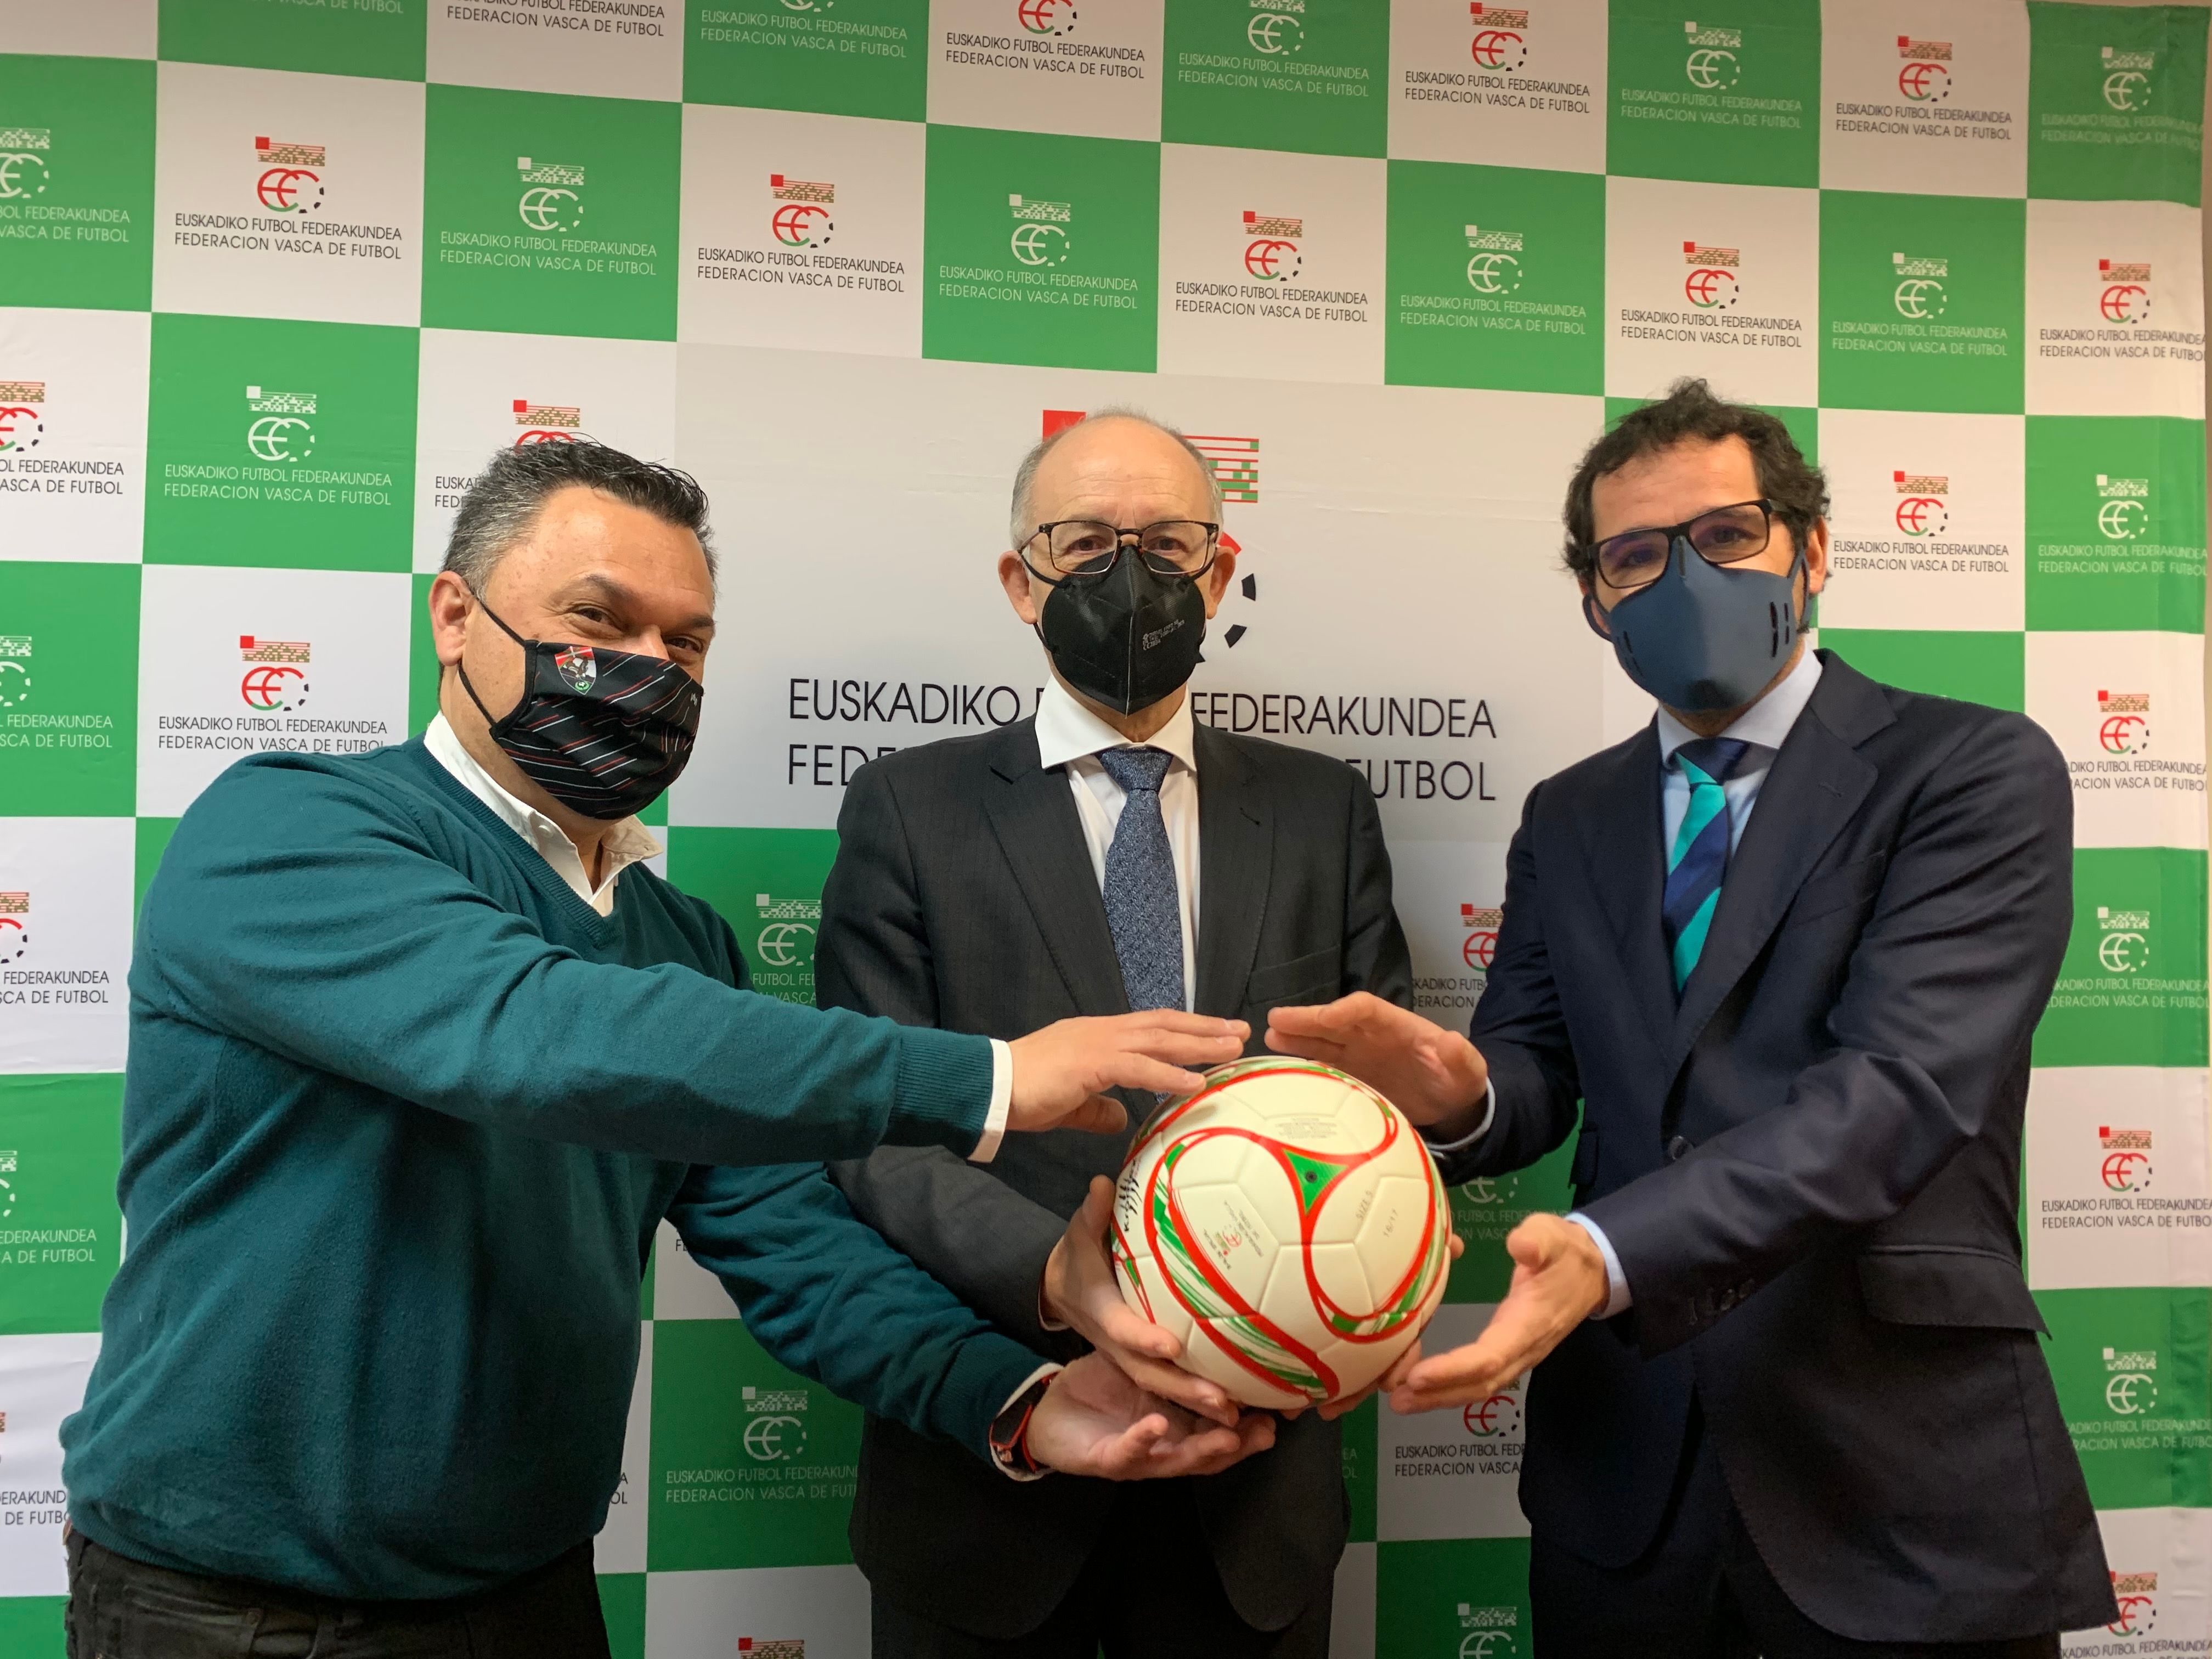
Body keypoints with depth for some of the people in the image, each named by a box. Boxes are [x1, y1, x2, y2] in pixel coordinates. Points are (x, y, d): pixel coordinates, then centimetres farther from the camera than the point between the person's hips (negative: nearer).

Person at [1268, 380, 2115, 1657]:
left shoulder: (1980, 771, -6)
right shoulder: (1570, 818, 10)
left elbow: (1905, 1082, -19)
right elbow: (1537, 1071, 5)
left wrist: (1613, 1253, -32)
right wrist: (1461, 1090, -20)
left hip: (1905, 1477, -4)